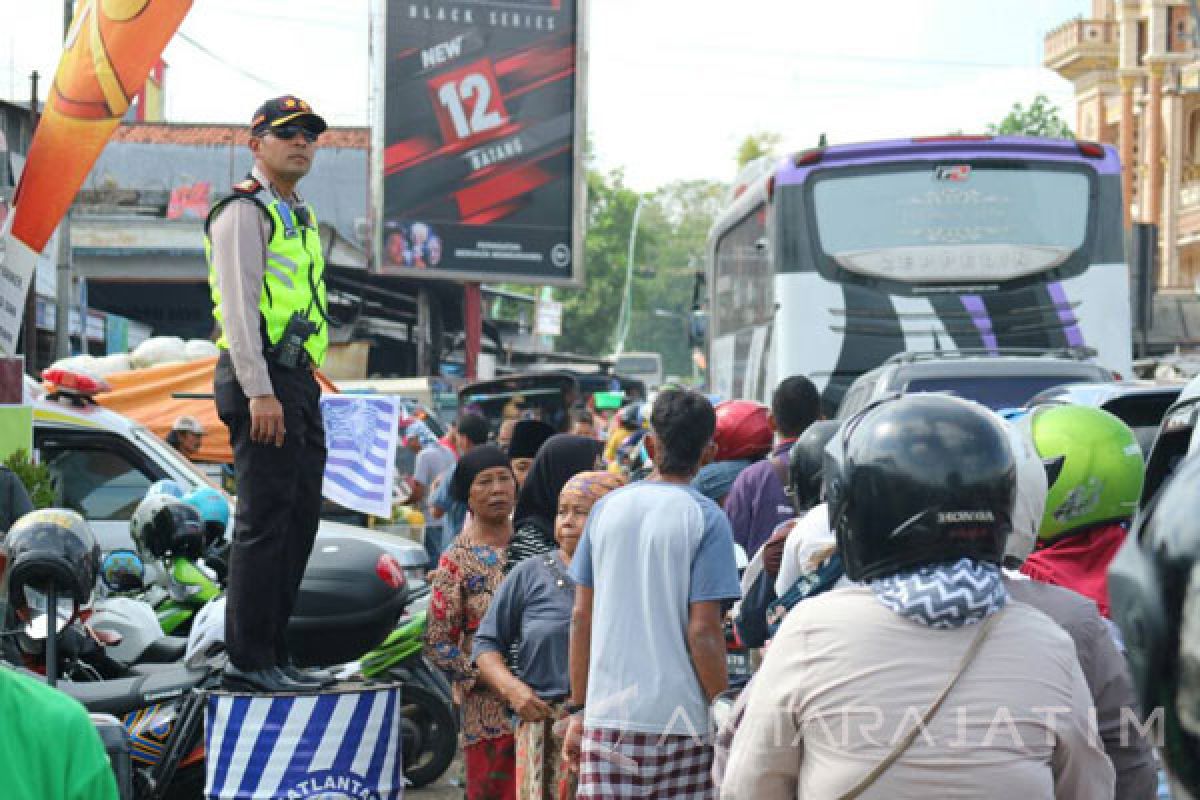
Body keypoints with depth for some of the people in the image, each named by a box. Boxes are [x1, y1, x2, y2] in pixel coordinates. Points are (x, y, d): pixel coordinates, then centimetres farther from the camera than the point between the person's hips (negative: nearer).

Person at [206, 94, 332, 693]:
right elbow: (239, 306, -16)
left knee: (299, 518, 10)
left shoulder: (298, 217, 22)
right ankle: (250, 660, -6)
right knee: (265, 520, -9)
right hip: (262, 380, -10)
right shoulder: (244, 212, -7)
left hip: (298, 381, 10)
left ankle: (271, 653, 17)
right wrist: (259, 391, -23)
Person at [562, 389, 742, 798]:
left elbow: (581, 617, 8)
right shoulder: (705, 518, -6)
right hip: (680, 719, -3)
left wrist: (577, 710, 15)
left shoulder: (607, 507, 6)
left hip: (607, 716, 3)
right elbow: (703, 631, -11)